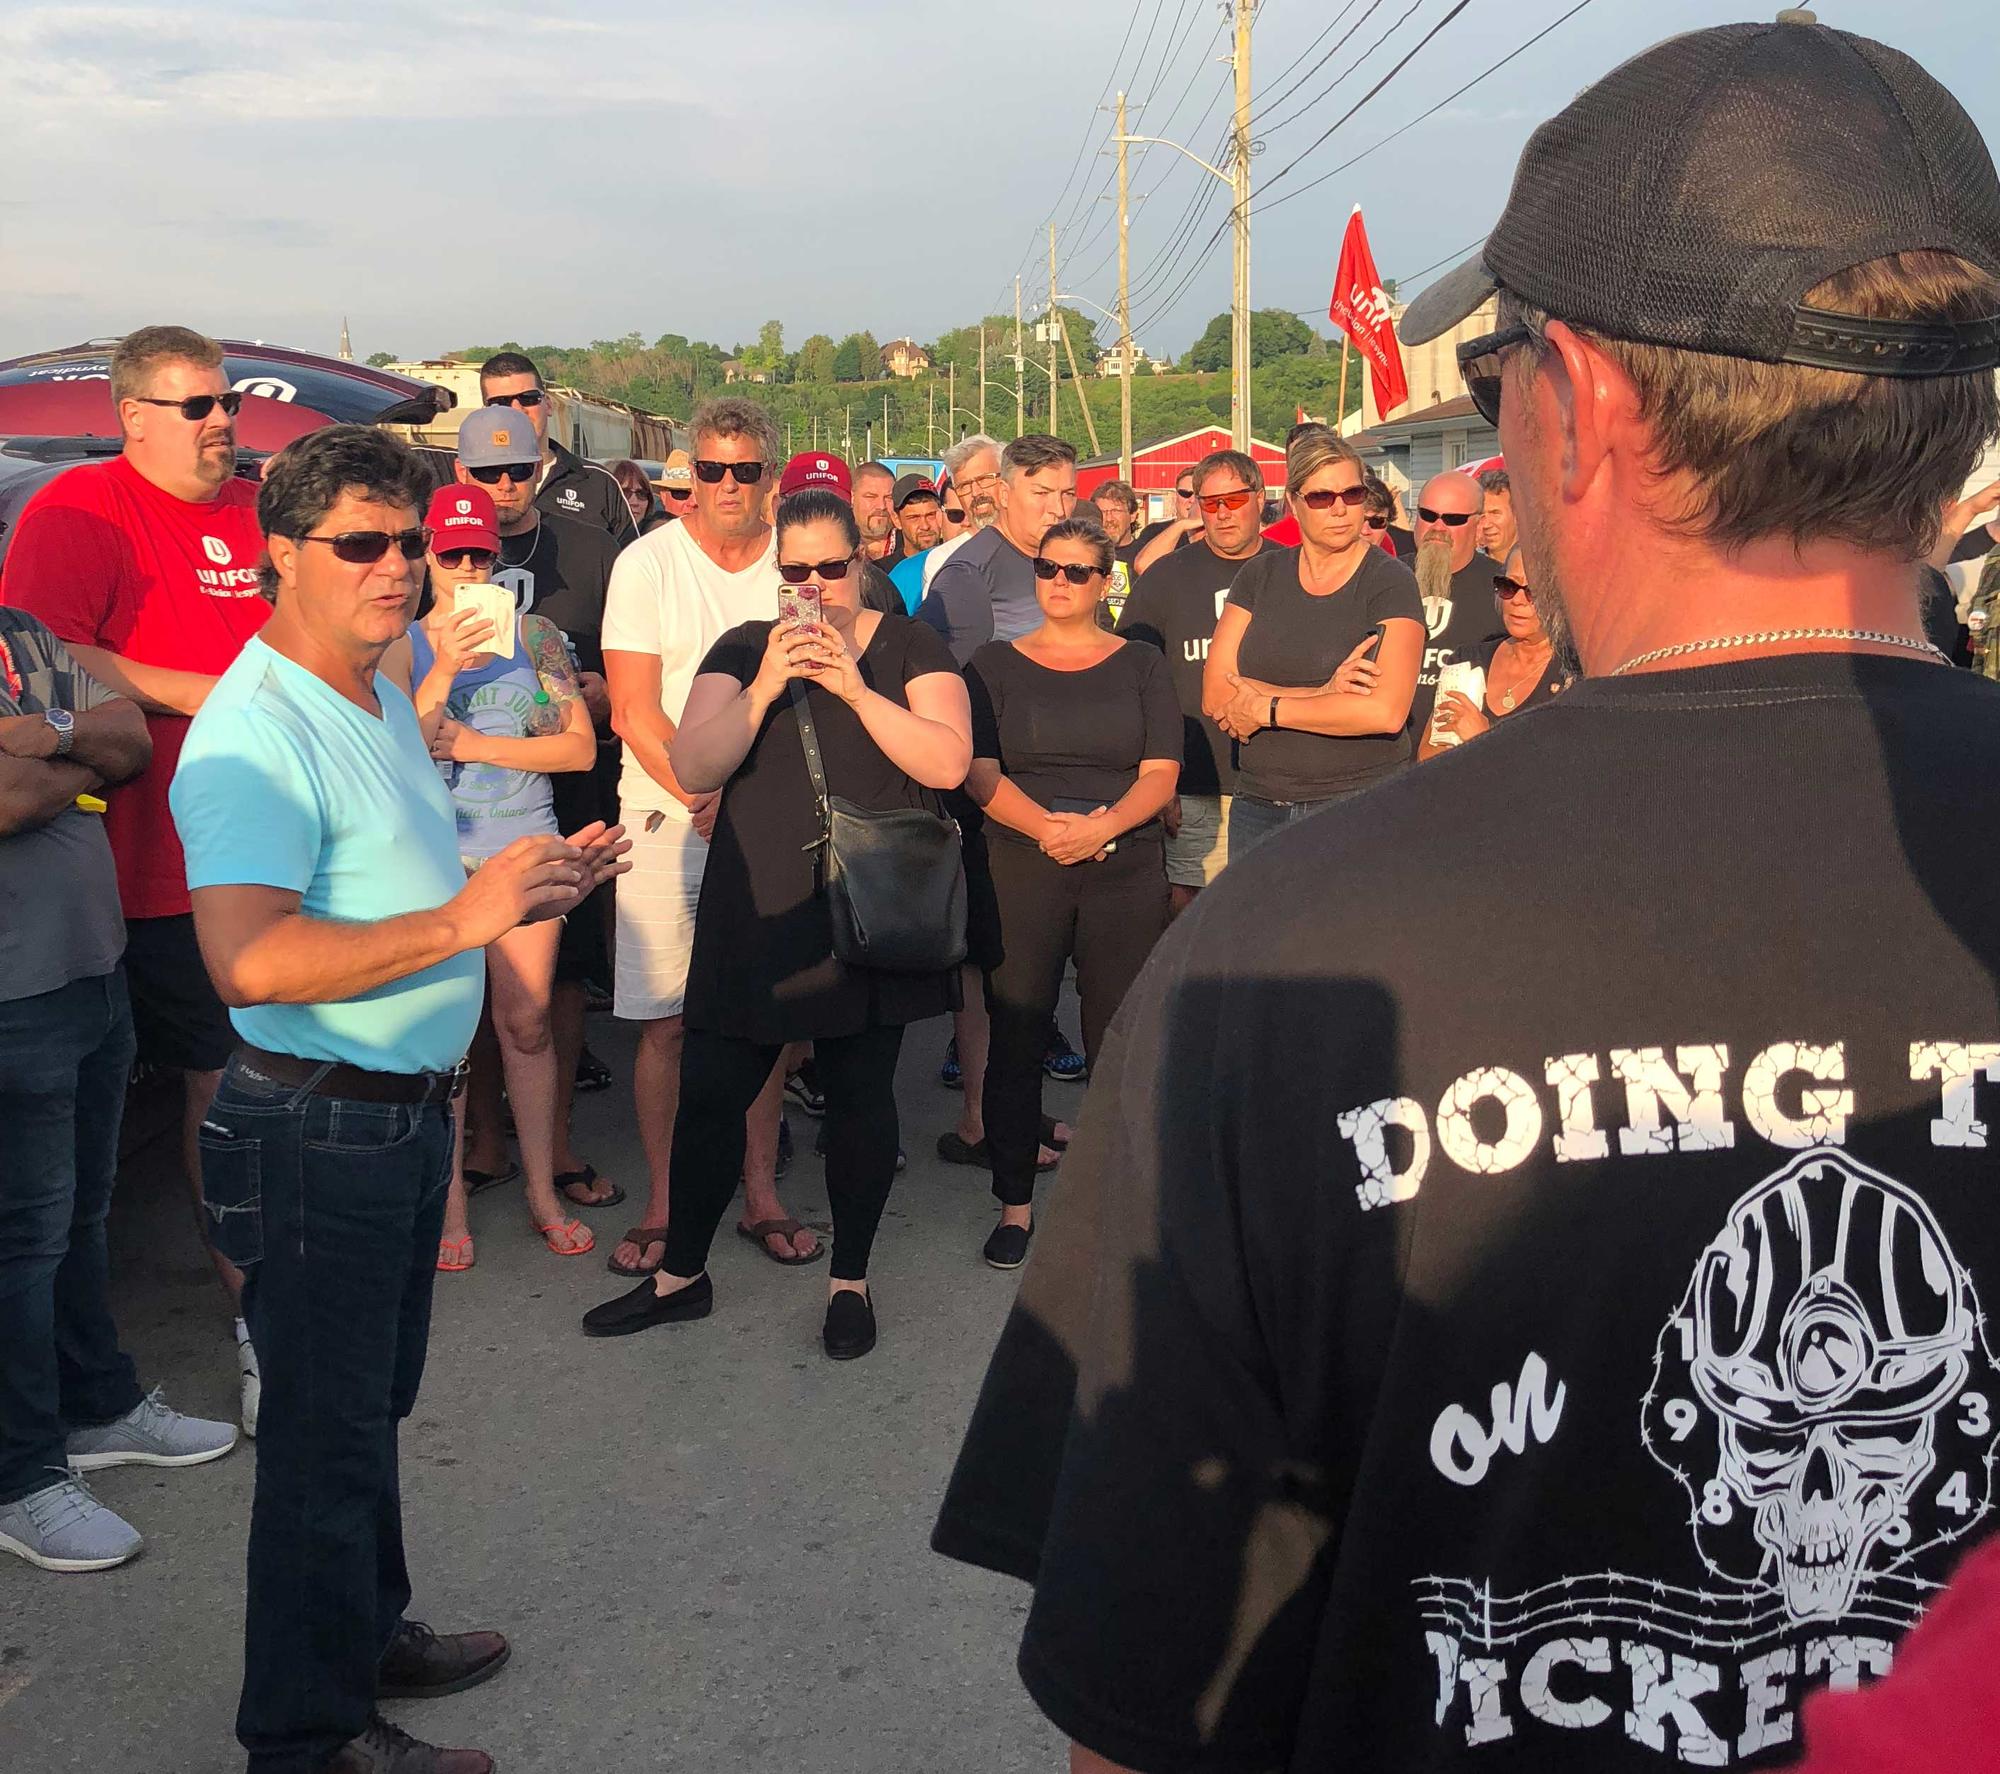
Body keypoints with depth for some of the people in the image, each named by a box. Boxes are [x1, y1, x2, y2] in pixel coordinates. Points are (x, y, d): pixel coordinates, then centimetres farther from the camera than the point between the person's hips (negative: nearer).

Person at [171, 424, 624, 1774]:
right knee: (328, 1433, 3)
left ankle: (368, 1637, 41)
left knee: (373, 1407, 23)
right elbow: (250, 959, -32)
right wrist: (465, 918, -34)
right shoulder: (258, 731, -21)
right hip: (317, 1133, -9)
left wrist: (531, 885, 9)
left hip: (406, 1113, 9)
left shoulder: (382, 700, 12)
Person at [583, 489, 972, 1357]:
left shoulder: (909, 648, 2)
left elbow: (949, 763, -12)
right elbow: (693, 769, -6)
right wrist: (763, 689, -19)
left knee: (860, 1095, 7)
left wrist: (856, 689, -20)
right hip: (756, 916, 2)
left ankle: (850, 1279, 24)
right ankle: (682, 1274, 24)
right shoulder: (744, 650, 6)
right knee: (708, 1093, 6)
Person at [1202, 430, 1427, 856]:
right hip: (1257, 804, 4)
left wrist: (1266, 708, -9)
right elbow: (1215, 696, -2)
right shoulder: (1260, 576, 8)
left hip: (1360, 807, -4)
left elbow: (1386, 712, -16)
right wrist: (1322, 695, -14)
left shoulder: (1389, 582, -3)